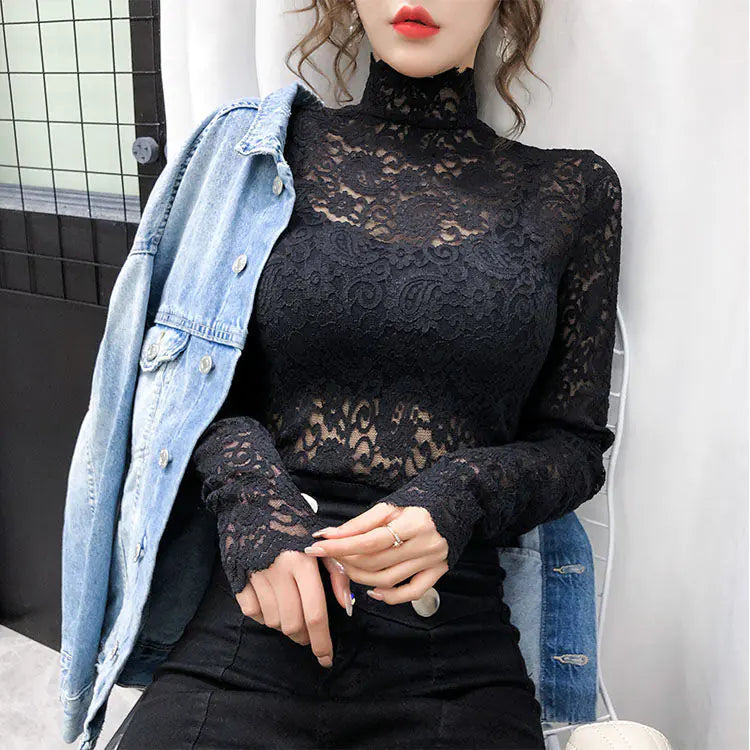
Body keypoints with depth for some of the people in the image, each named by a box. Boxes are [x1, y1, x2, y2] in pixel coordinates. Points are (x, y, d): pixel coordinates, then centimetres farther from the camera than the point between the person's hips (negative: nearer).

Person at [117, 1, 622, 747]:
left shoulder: (573, 189, 5)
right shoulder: (277, 147, 5)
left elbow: (575, 442, 7)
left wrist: (462, 498, -13)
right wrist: (251, 491, -12)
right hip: (251, 623, 0)